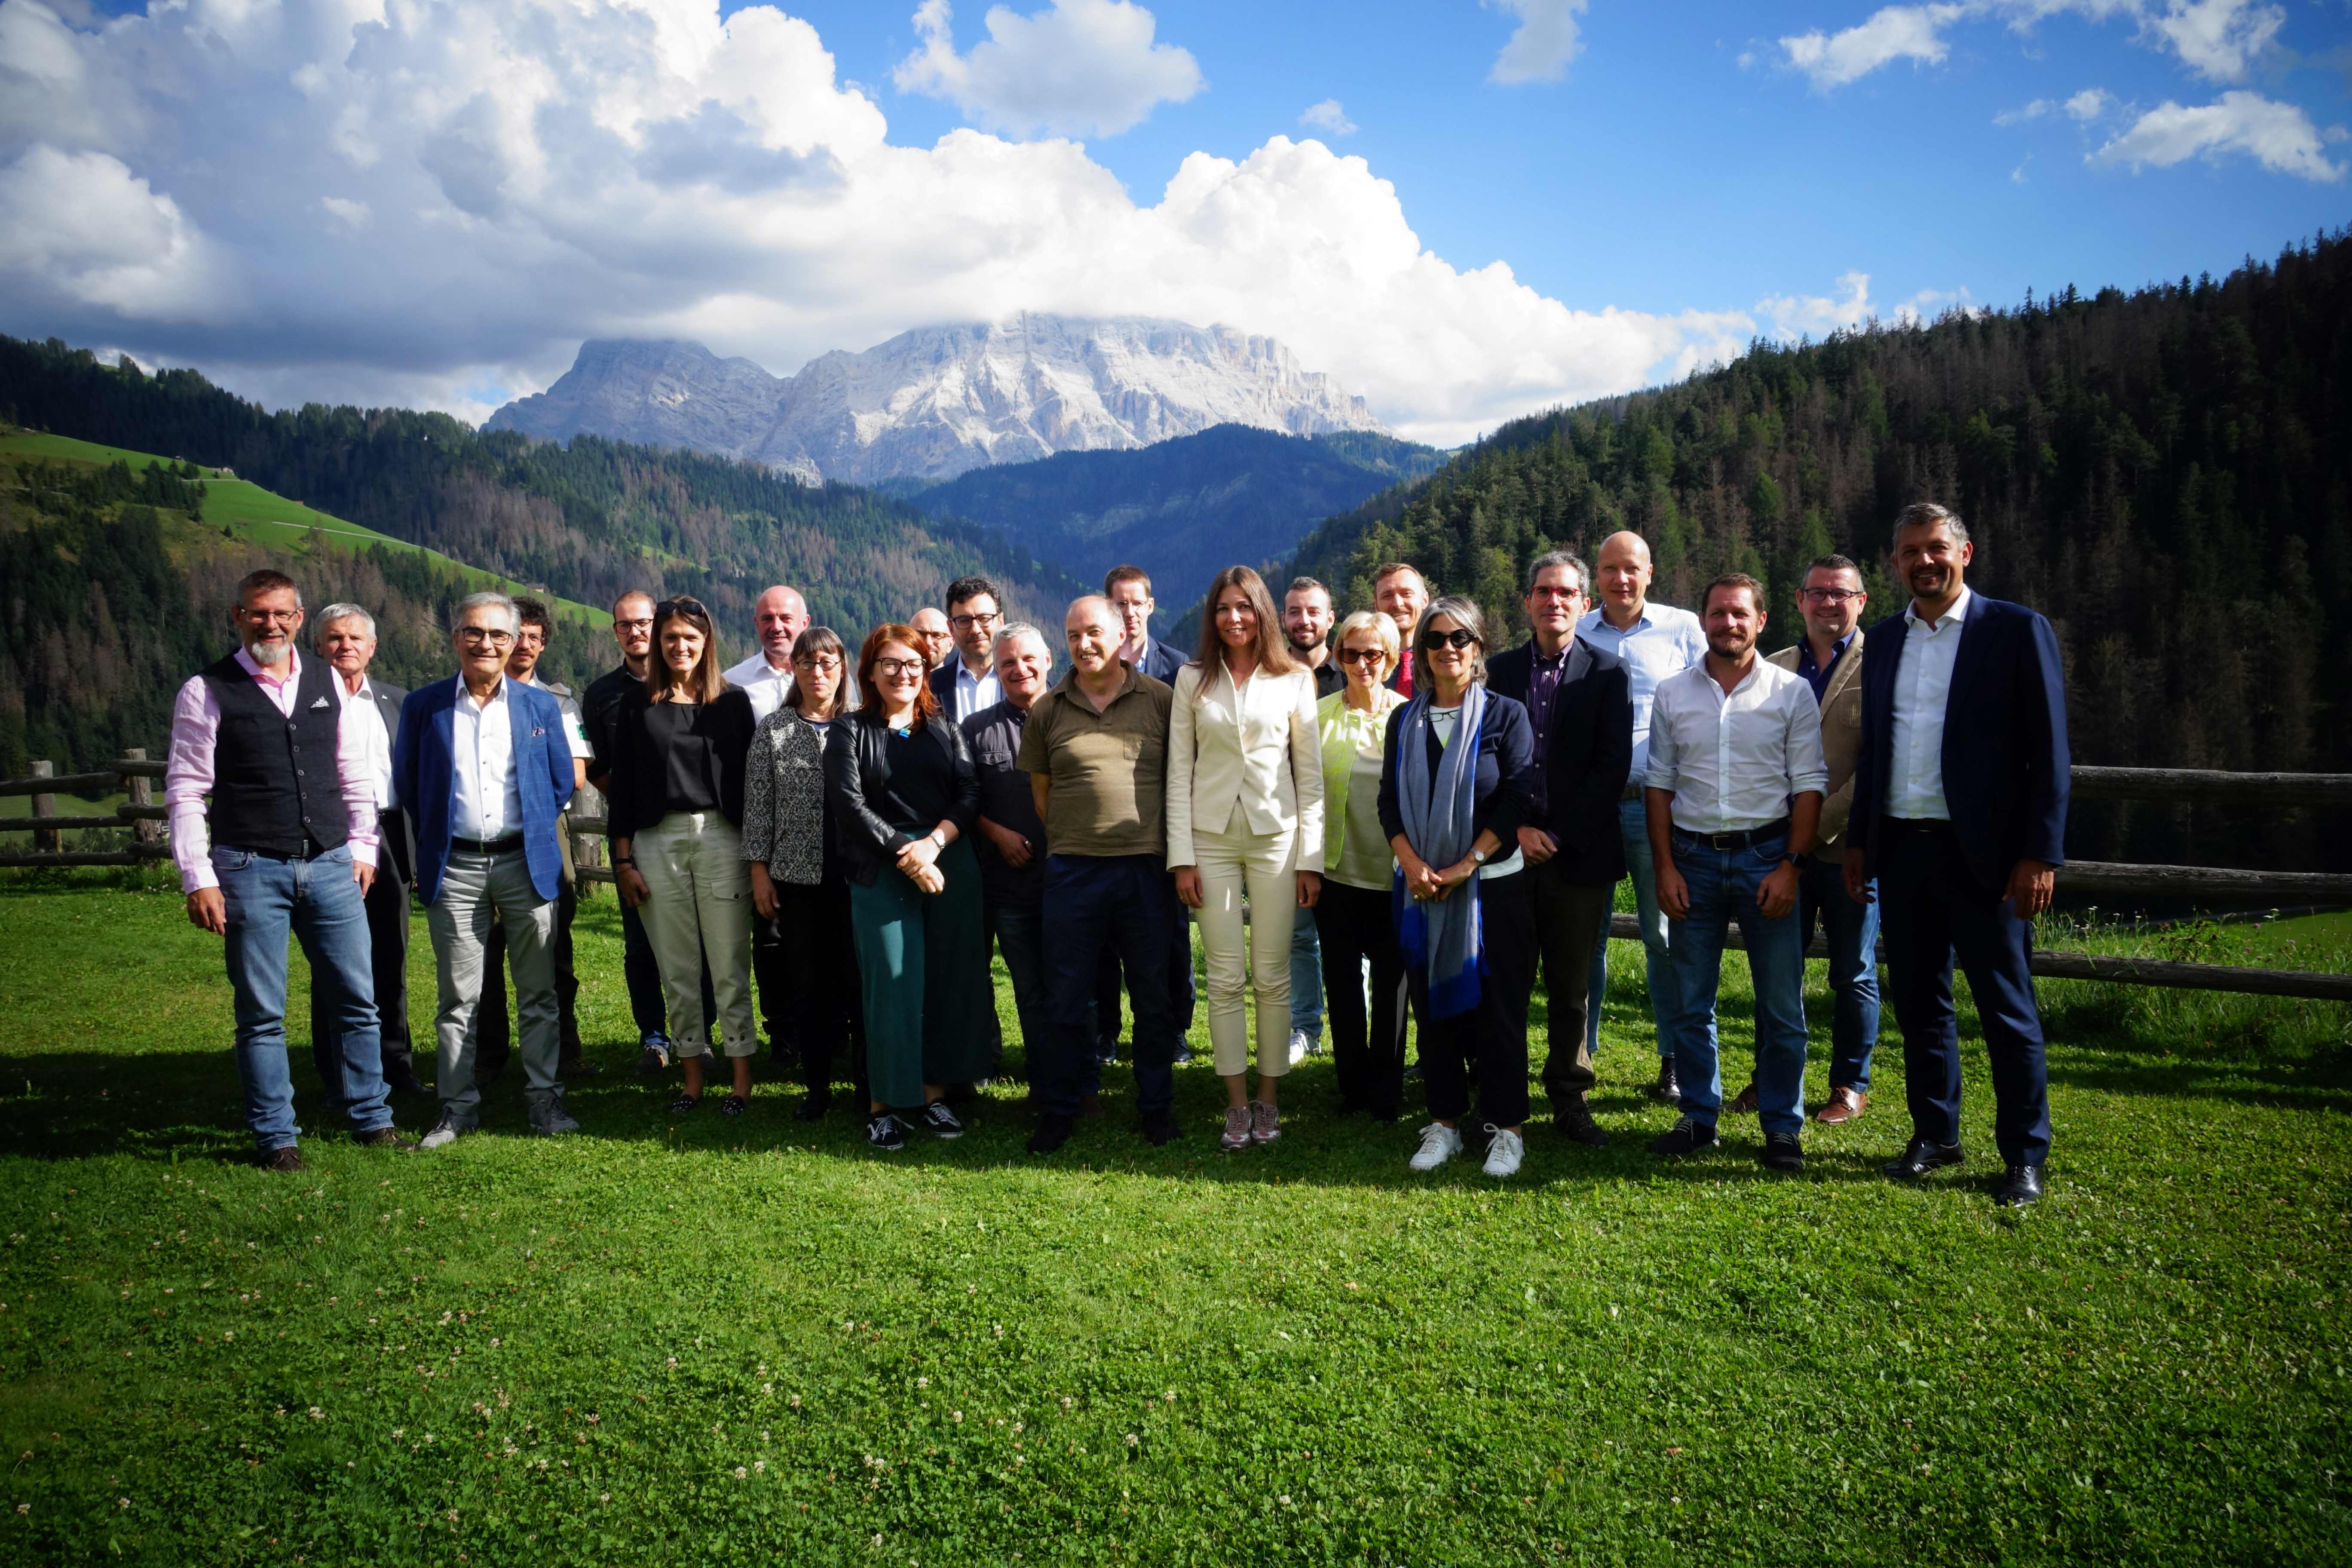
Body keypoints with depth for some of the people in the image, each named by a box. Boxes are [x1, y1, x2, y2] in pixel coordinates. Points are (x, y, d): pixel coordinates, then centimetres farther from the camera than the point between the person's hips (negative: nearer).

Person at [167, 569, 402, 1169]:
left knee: (359, 1001, 7)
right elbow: (185, 792, -4)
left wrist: (363, 848, 10)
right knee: (262, 1014, 4)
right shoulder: (207, 692, -2)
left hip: (331, 866, 3)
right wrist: (199, 881, -9)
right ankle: (276, 1136, 16)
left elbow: (355, 774, 14)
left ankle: (371, 1119, 20)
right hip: (250, 871, -3)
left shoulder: (326, 681, 9)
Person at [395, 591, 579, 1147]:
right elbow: (407, 783, 11)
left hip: (527, 862, 1)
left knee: (538, 992, 5)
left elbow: (562, 782, 12)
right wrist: (437, 835, 9)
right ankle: (458, 1107, 13)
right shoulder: (423, 705, 5)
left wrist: (532, 831, 9)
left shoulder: (540, 705, 7)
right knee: (458, 997, 5)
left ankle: (543, 1098, 14)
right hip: (455, 867, 0)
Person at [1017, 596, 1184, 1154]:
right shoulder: (1047, 711, 6)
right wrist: (1068, 841, 5)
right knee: (1066, 999, 7)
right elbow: (1040, 791, 12)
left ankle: (1156, 1107, 23)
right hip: (1072, 871, 1)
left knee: (1154, 998, 9)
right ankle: (1057, 1112, 20)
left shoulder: (1160, 700, 2)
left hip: (1146, 868, -1)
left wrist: (1178, 853, 3)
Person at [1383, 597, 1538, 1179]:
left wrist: (1464, 867, -13)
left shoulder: (1506, 715, -1)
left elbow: (1517, 801, -8)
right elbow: (1390, 802, 6)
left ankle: (1507, 1126, 11)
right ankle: (1445, 1122, 17)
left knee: (1497, 1006, 0)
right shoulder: (1405, 720, 9)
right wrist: (1411, 863, -10)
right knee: (1433, 1002, 7)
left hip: (1494, 884, -3)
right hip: (1422, 886, 4)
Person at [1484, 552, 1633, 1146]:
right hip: (1511, 850, 1)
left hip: (1579, 852, -1)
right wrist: (1517, 829, -7)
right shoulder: (1501, 670, 9)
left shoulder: (1607, 674, 2)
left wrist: (1558, 834, -10)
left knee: (1572, 986, 6)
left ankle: (1570, 1098, 18)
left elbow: (1613, 766, -4)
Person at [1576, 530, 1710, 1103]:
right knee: (1586, 935, 8)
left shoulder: (1683, 629, 4)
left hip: (1656, 803, -2)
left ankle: (1676, 1062, 13)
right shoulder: (1576, 634, 8)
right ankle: (1578, 1055, 18)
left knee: (1666, 936, 3)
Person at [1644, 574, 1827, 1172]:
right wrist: (1665, 867, -1)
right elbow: (1659, 784, 6)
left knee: (1781, 1003, 3)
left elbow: (1810, 784, -2)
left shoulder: (1791, 692, 0)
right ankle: (1699, 1117, 21)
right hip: (1693, 857, 2)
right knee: (1692, 1001, 8)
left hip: (1766, 855, -2)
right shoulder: (1672, 694, 5)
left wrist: (1791, 865, -10)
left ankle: (1782, 1128, 15)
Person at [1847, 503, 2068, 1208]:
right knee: (1918, 1003, 13)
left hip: (1981, 855, -5)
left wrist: (2041, 854, -12)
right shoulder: (1886, 639, 11)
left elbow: (2048, 752, -6)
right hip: (1901, 850, 5)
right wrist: (1858, 841, 12)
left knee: (2007, 1010, 4)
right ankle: (1935, 1135, 27)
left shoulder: (2016, 631, -4)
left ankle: (2025, 1155, 17)